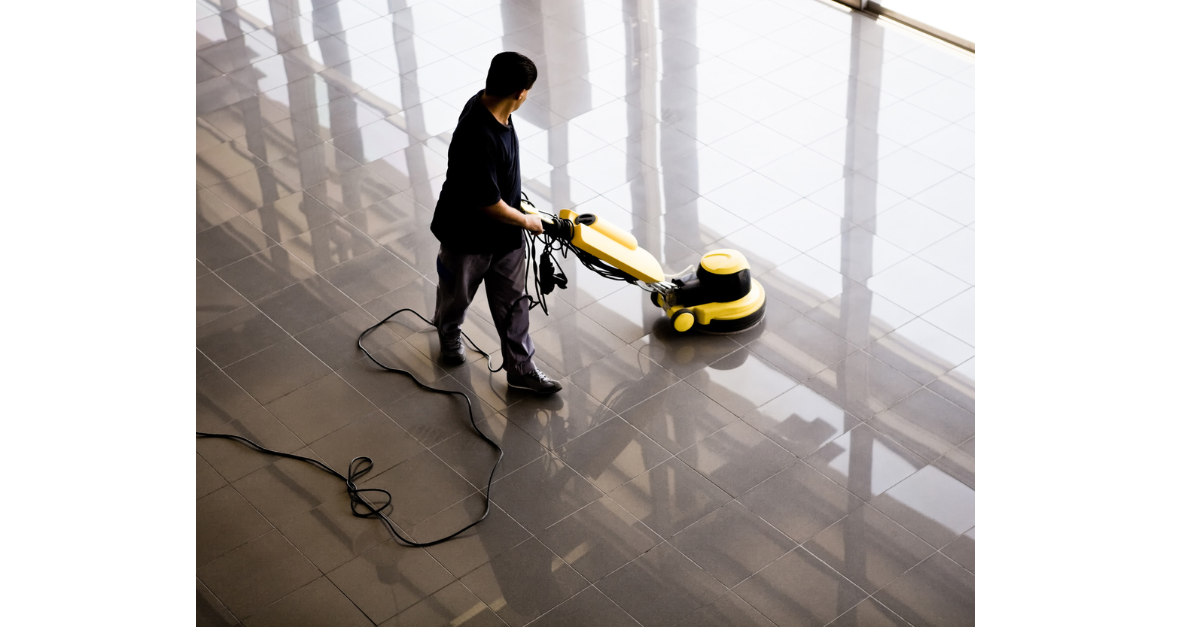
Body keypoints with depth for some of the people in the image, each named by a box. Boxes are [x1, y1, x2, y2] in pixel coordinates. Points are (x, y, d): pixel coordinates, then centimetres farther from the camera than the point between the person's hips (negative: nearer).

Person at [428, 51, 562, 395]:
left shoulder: (487, 103, -11)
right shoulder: (479, 140, -40)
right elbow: (488, 203, -30)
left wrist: (519, 213, 20)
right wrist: (526, 221, -13)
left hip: (504, 230, 7)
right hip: (468, 235, -7)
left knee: (512, 301, 16)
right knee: (458, 294, 23)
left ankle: (520, 368, 30)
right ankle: (448, 331, 53)